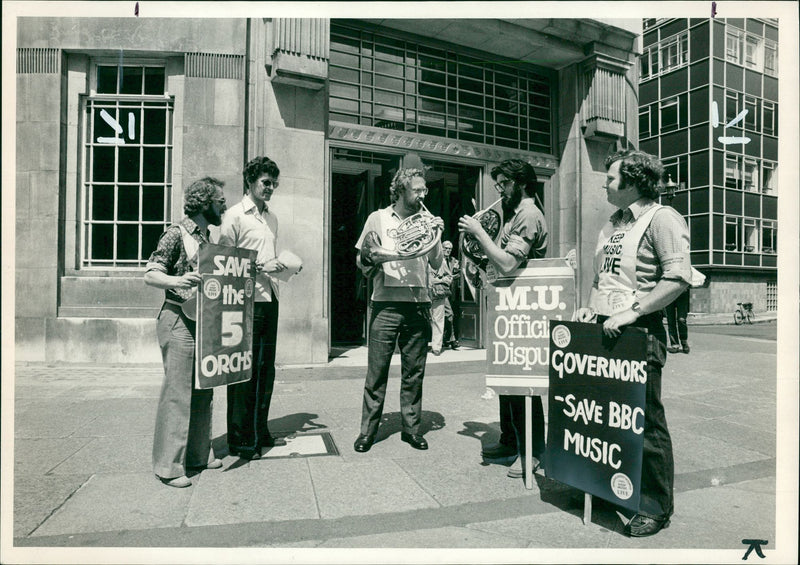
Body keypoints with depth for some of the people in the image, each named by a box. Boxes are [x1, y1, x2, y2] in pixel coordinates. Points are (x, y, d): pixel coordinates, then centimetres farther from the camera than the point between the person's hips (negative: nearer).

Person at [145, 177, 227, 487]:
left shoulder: (206, 237, 15)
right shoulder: (176, 234, -9)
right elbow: (150, 275, -13)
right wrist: (177, 281, -31)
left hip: (203, 321, 8)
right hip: (179, 321, -8)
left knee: (203, 391, 12)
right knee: (177, 392, -5)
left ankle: (198, 454, 25)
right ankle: (168, 465, 6)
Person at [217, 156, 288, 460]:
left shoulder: (272, 217, 18)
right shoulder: (235, 215, -4)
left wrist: (284, 265, 6)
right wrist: (259, 266, -15)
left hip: (270, 298, 7)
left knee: (266, 368, 12)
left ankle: (260, 433, 25)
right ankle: (239, 439, 12)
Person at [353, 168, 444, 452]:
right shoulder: (379, 218, 6)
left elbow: (437, 263, 8)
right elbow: (361, 263, 4)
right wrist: (370, 256, -18)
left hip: (419, 304, 3)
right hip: (386, 304, -2)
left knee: (414, 373, 7)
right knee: (377, 371, 1)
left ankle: (411, 427, 20)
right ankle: (368, 430, 12)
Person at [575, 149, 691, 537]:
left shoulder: (661, 218, -7)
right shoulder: (612, 224, 19)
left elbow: (679, 277, -18)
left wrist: (632, 312, -22)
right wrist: (591, 307, 11)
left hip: (639, 332, -8)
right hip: (604, 331, 8)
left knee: (645, 421, 0)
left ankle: (656, 508, 16)